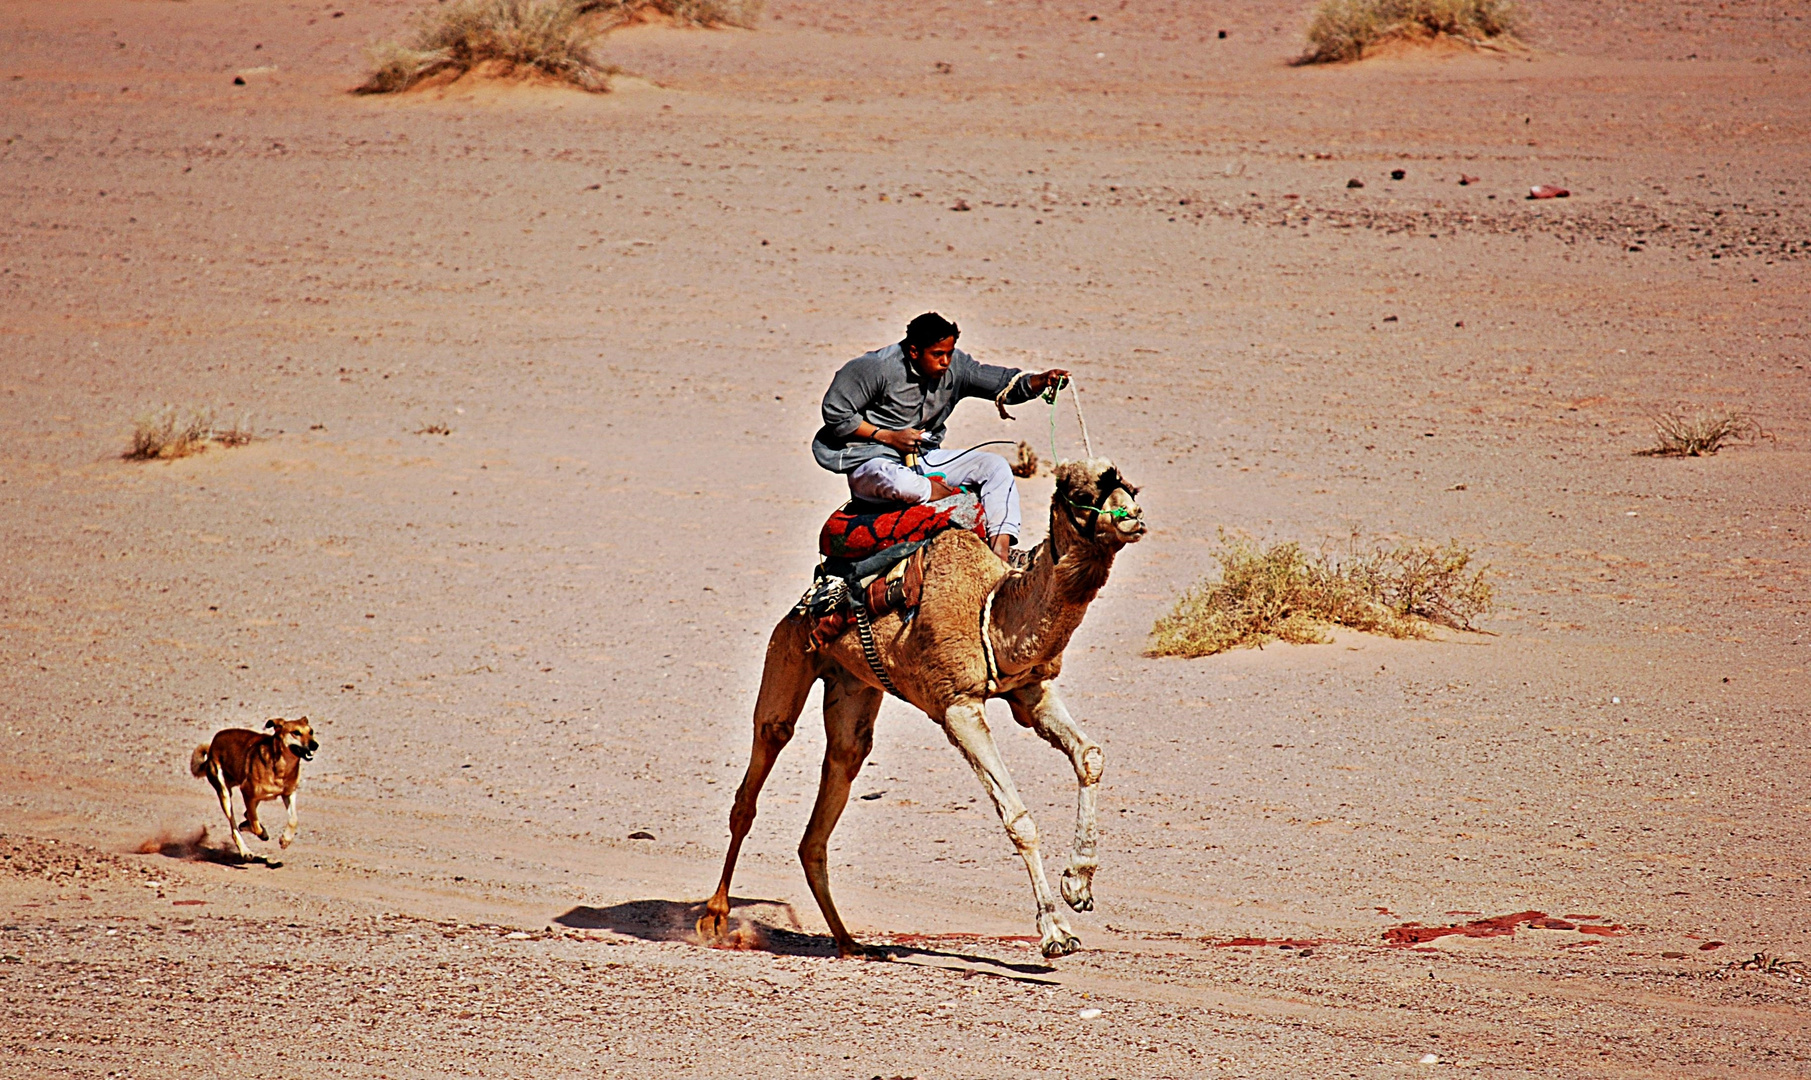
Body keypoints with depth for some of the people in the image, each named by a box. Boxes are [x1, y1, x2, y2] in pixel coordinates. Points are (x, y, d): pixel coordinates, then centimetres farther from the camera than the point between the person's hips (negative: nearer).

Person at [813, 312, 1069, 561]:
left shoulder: (955, 366, 0)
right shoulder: (876, 368, -16)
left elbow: (1004, 383, 0)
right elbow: (835, 412, -13)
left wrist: (1041, 380, -20)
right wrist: (886, 436, -17)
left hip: (923, 459, 7)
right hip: (872, 463, -7)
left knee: (996, 466, -8)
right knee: (896, 484, -44)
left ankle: (1000, 554, -22)